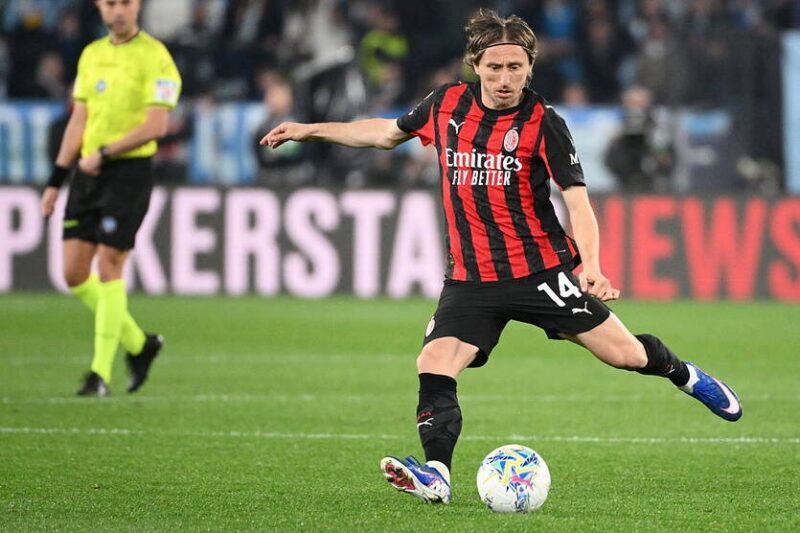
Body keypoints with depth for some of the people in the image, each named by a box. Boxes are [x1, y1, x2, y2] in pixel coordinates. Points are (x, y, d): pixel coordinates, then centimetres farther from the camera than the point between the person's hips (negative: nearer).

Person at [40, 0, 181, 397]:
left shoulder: (154, 57, -7)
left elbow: (156, 125, -15)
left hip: (129, 171, -7)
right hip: (89, 173, 7)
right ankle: (139, 344, 20)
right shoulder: (91, 55, 14)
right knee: (74, 273, 3)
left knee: (109, 267, -10)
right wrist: (56, 180, 15)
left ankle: (101, 372, -3)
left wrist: (105, 154, -17)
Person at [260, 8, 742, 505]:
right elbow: (387, 132, 22)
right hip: (471, 276, 3)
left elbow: (577, 201, -14)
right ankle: (436, 475, -23)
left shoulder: (542, 123, -10)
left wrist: (591, 267, -31)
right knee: (434, 366, -18)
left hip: (541, 268, -3)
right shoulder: (447, 104, 2)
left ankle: (682, 373, 30)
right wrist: (311, 130, 21)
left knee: (625, 353, -3)